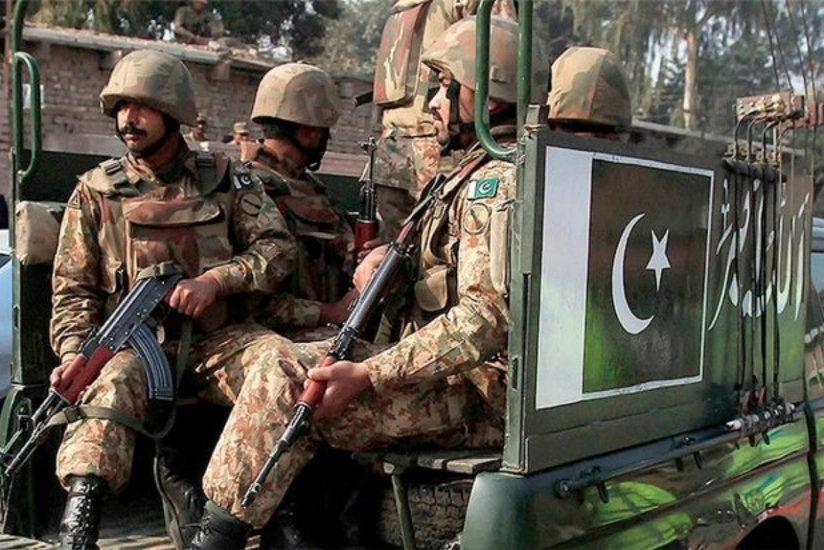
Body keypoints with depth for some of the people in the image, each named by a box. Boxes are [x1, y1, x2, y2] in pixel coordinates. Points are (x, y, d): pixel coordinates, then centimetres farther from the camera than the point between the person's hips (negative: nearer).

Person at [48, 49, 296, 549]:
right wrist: (73, 353, -10)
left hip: (217, 335, 1)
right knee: (107, 384, -34)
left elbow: (278, 247, 3)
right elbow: (73, 288, 9)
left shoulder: (223, 180, 9)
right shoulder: (95, 192, 10)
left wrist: (216, 279, -13)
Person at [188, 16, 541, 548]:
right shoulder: (481, 173, 19)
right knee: (289, 360, 11)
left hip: (477, 394, -10)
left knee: (288, 380, -18)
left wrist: (366, 376, -28)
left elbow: (490, 313, -26)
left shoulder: (497, 181, -15)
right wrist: (379, 259, 2)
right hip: (459, 378, 10)